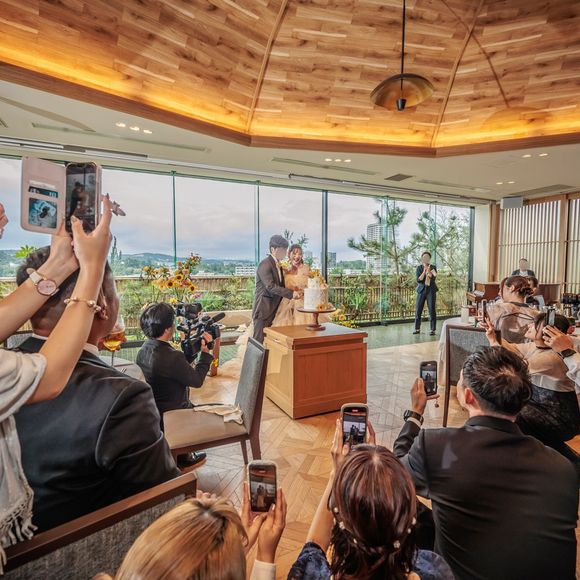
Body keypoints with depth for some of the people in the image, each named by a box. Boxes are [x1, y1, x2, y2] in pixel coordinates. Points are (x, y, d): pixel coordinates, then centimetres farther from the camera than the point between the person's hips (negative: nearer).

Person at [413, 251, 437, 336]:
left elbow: (433, 278, -10)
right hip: (421, 290, 1)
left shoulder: (433, 267, 3)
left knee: (432, 310, -3)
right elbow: (418, 280, -7)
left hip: (431, 290, -1)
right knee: (418, 310, 2)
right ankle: (417, 328, 13)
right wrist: (424, 271, -16)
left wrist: (428, 270, -19)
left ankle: (433, 330, 4)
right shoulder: (419, 268, 4)